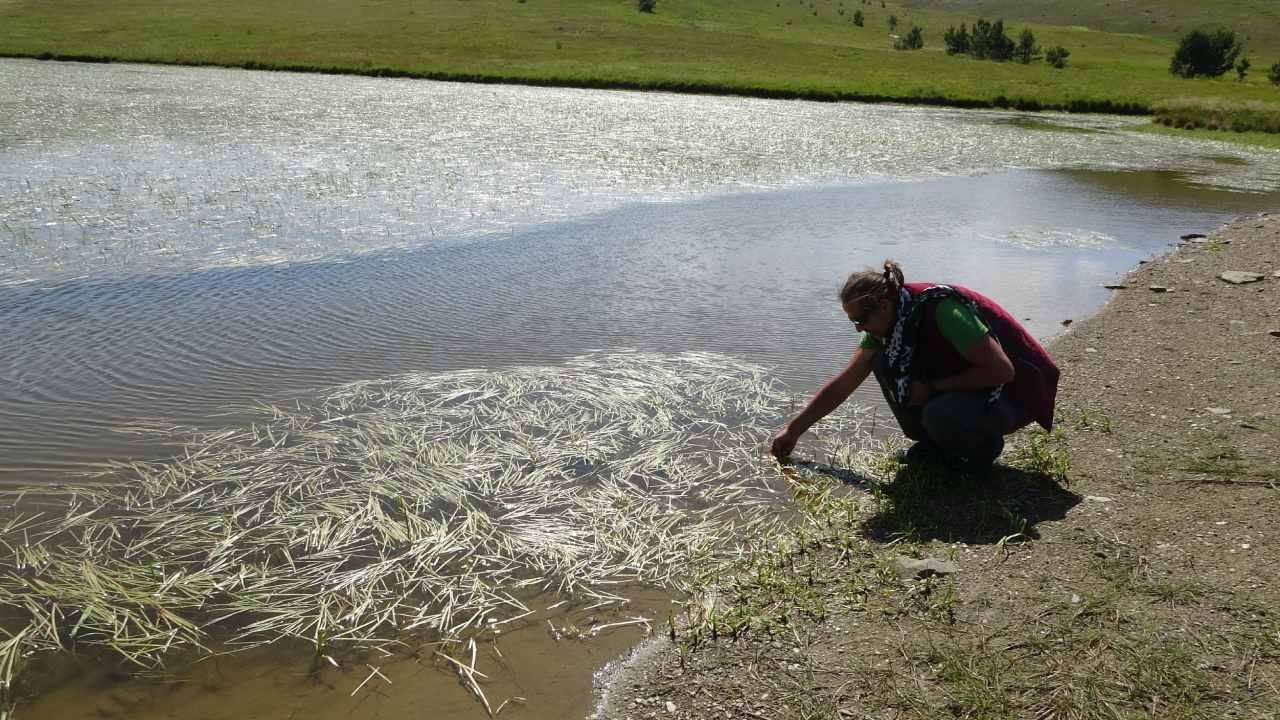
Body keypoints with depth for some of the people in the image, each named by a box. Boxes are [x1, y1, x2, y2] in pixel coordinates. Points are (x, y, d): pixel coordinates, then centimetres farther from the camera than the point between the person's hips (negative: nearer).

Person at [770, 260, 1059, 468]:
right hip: (966, 384, 8)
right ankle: (934, 444, 4)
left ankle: (985, 445, -2)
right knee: (885, 362, -10)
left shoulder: (942, 310, -30)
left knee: (941, 415, -37)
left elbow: (1002, 370, -30)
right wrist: (793, 430, 2)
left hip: (1016, 390, -7)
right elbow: (843, 384, 1)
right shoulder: (887, 322, -5)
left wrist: (931, 387, -24)